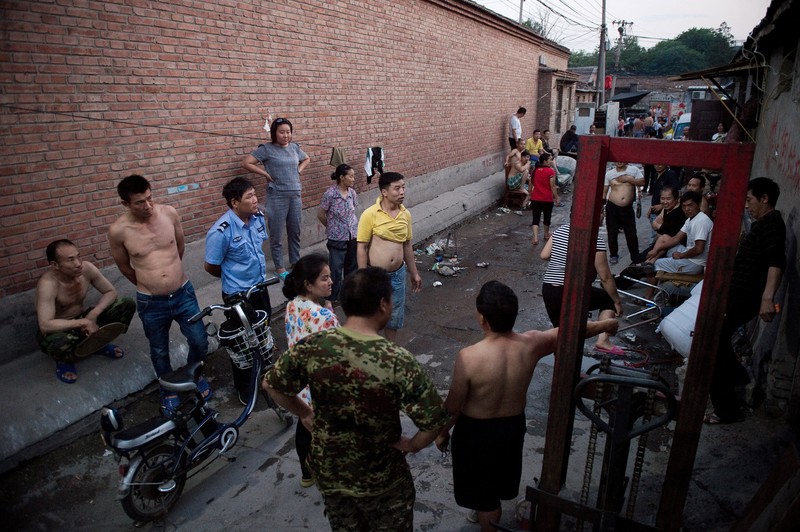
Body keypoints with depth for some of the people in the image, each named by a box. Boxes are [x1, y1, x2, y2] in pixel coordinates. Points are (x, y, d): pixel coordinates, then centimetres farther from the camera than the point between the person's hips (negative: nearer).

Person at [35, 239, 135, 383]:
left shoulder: (87, 268, -17)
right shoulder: (48, 284, -32)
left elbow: (110, 292, -5)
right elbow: (45, 325, -38)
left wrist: (93, 315, -21)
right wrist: (84, 323, -33)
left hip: (81, 318, 5)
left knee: (127, 304, -13)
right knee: (58, 341, -42)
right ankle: (64, 360, -3)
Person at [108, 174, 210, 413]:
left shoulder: (169, 212, -10)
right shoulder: (118, 231, -15)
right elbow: (124, 267, 3)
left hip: (184, 293, 1)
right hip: (151, 303, -1)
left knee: (200, 343, 11)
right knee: (159, 352, 18)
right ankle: (169, 388, 46)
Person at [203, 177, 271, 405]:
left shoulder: (258, 217, -6)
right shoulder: (221, 231, -27)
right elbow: (210, 267, -14)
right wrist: (234, 277, 2)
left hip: (260, 287, 7)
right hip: (238, 294, -6)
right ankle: (244, 388, 33)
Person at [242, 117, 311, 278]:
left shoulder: (295, 147, 8)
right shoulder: (266, 149, -7)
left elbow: (306, 159, 27)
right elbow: (246, 163, -11)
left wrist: (299, 170, 9)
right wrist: (267, 174, -10)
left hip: (295, 195, 5)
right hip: (277, 196, -5)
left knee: (295, 232, 14)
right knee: (277, 234, 3)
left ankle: (296, 262, 29)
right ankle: (280, 267, 15)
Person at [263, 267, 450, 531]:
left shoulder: (311, 347, -20)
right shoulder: (399, 362, -29)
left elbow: (272, 385, -5)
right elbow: (434, 422, -26)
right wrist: (411, 445, -6)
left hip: (328, 470, 3)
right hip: (381, 478, -3)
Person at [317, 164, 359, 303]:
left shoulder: (352, 192, -1)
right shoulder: (330, 194, -17)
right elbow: (320, 215, -6)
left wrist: (352, 225, 11)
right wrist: (332, 227, 7)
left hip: (353, 236, 5)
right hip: (337, 238, -5)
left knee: (352, 266, 16)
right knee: (336, 268, 3)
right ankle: (333, 297, 19)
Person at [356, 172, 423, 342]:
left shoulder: (406, 214, 1)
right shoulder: (370, 214, -15)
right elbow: (362, 248, -12)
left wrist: (414, 273, 15)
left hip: (398, 274, 5)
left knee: (395, 316, 17)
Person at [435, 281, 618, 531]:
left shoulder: (469, 357, -32)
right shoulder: (531, 344, -20)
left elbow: (453, 406, -20)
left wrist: (442, 432, 0)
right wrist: (605, 325, 17)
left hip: (476, 432, -5)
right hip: (513, 426, 6)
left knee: (482, 491, 19)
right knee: (497, 482, 32)